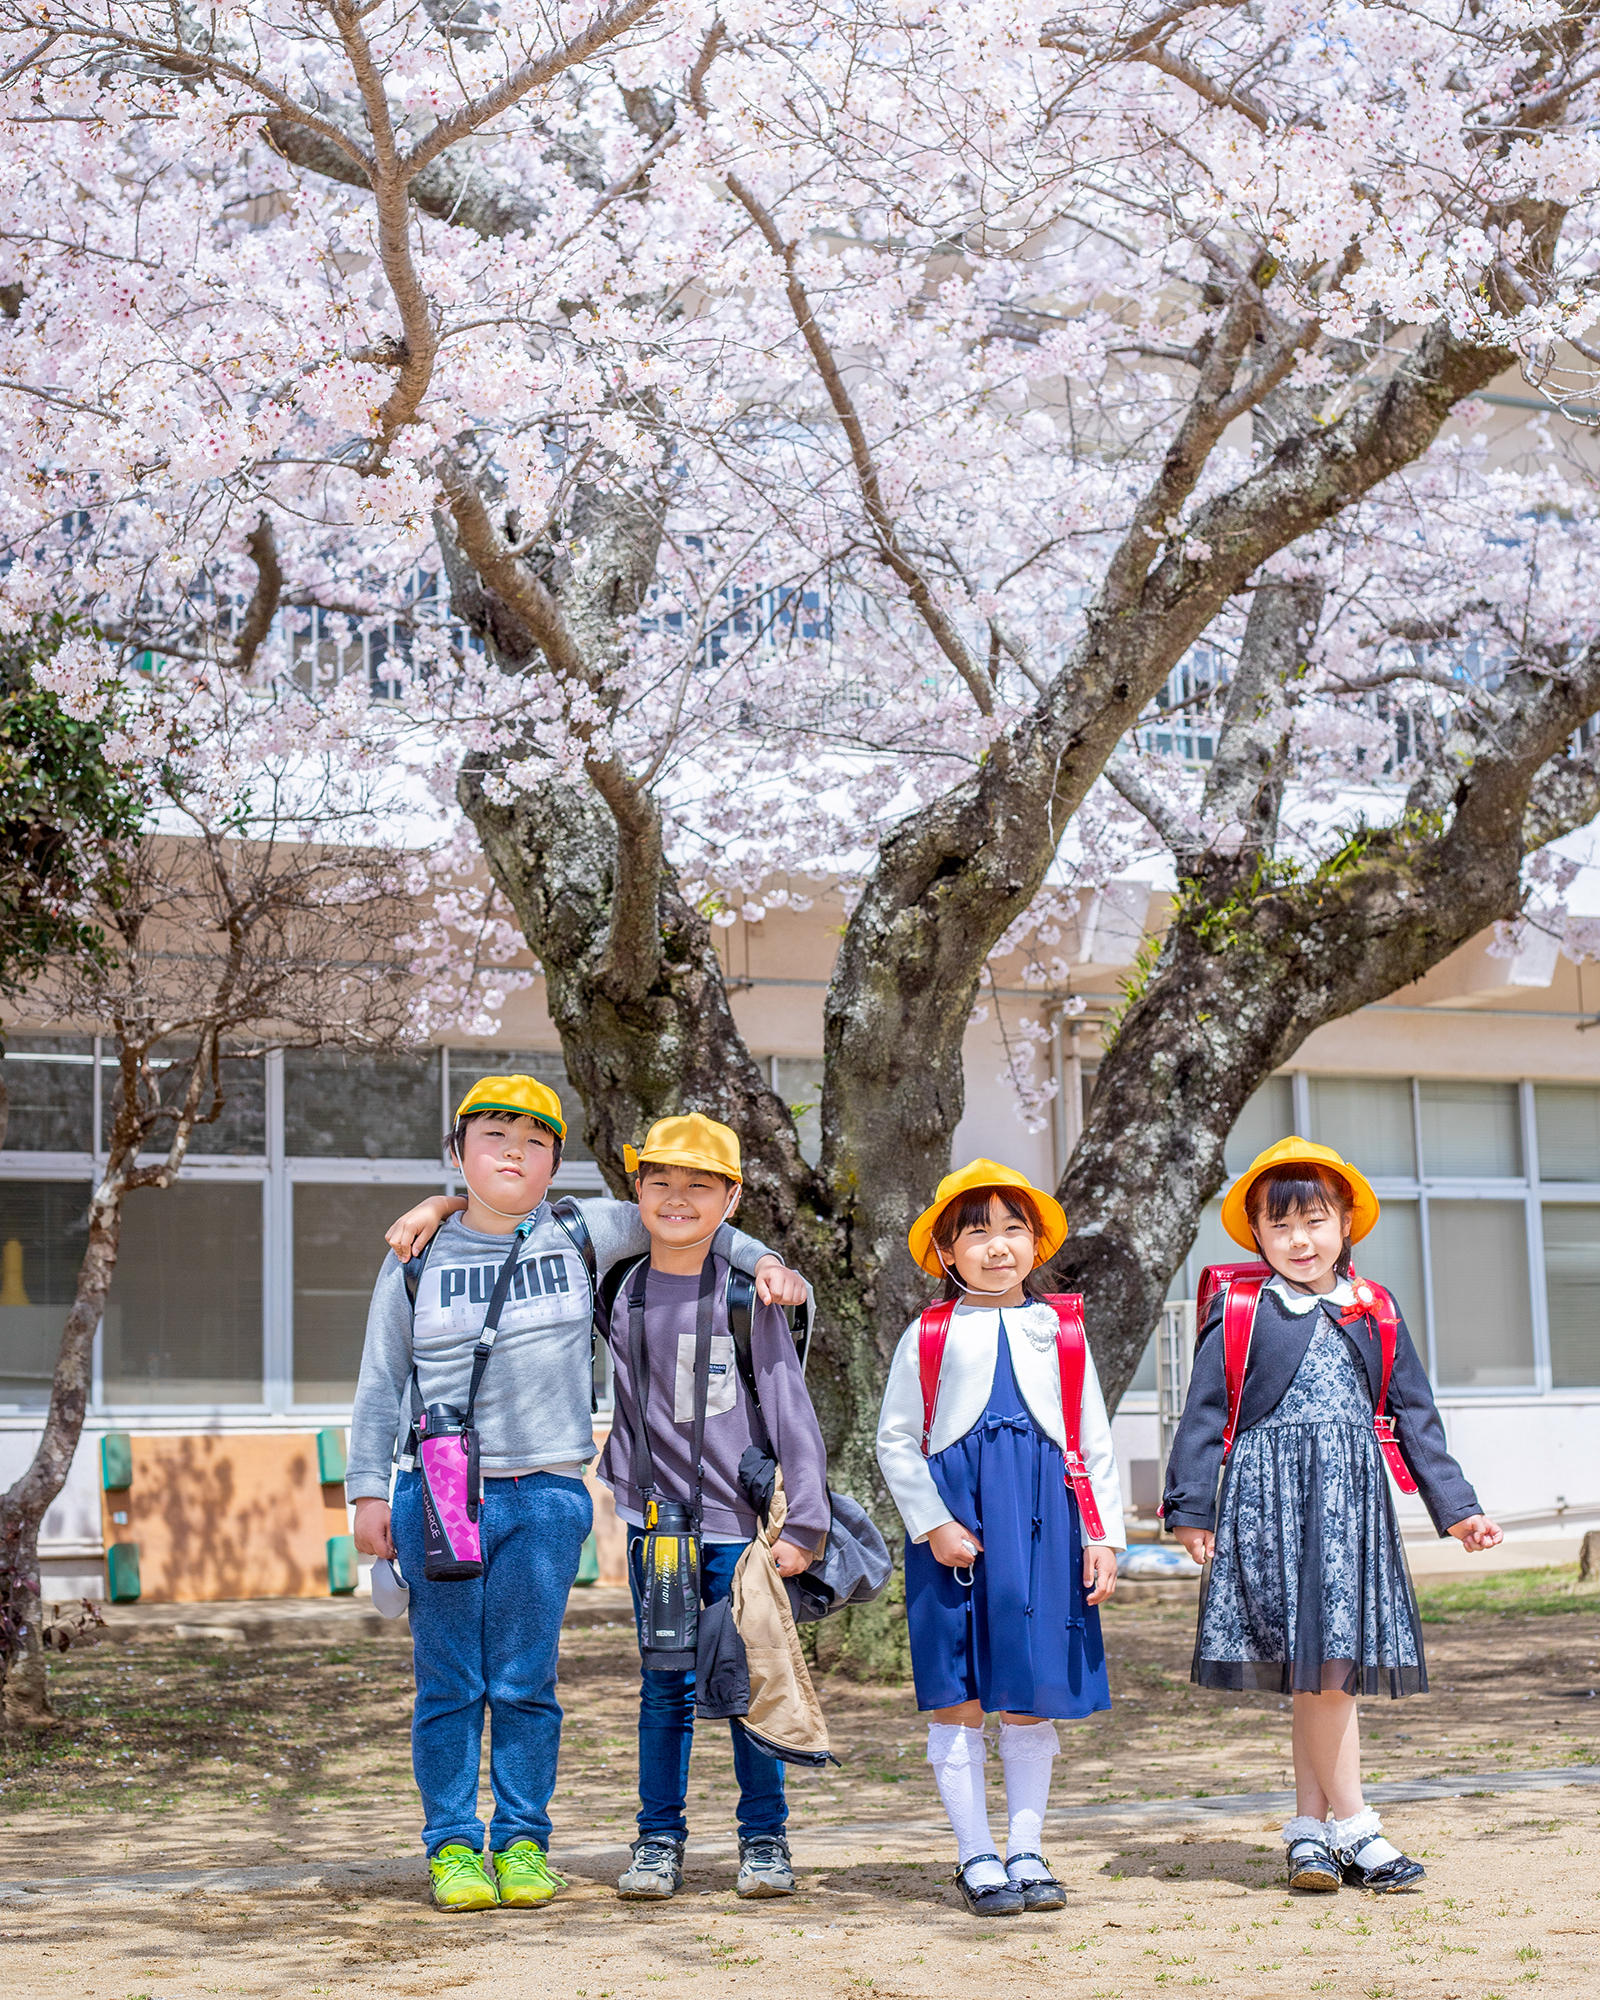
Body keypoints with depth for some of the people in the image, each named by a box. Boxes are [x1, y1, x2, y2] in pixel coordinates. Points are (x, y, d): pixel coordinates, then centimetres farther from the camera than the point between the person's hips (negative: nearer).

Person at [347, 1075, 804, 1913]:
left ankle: (522, 1842, 15)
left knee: (526, 1684, 4)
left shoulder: (580, 1235, 7)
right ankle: (452, 1844, 13)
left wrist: (761, 1260, 9)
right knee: (448, 1683, 3)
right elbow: (381, 1382, 9)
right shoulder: (418, 1256, 6)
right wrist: (368, 1490, 5)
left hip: (545, 1498, 0)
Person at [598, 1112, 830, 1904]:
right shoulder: (617, 1293, 3)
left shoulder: (747, 1296, -3)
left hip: (740, 1523, -2)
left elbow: (791, 1412, -4)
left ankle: (764, 1840, 17)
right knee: (665, 1688, 6)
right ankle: (659, 1840, 17)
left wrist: (803, 1524, -7)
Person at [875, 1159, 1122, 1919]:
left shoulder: (1060, 1331, 10)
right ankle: (976, 1857, 12)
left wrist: (1102, 1537, 4)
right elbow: (896, 1440, 3)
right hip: (956, 1516, -2)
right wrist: (933, 1523, -8)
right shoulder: (929, 1336, 3)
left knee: (1031, 1694, 5)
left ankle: (1027, 1852, 17)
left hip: (1041, 1518, 2)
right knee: (957, 1695, 1)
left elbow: (1095, 1443, 11)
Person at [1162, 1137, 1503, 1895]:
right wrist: (1192, 1509, -2)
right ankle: (1353, 1830, 0)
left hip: (1352, 1499, 4)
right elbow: (1204, 1414, 2)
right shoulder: (1237, 1311, 1)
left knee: (1326, 1670, 3)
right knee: (1319, 1669, -7)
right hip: (1270, 1498, -4)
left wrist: (1456, 1508, 12)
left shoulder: (1374, 1314, 12)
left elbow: (1414, 1416, 15)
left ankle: (1309, 1828, 12)